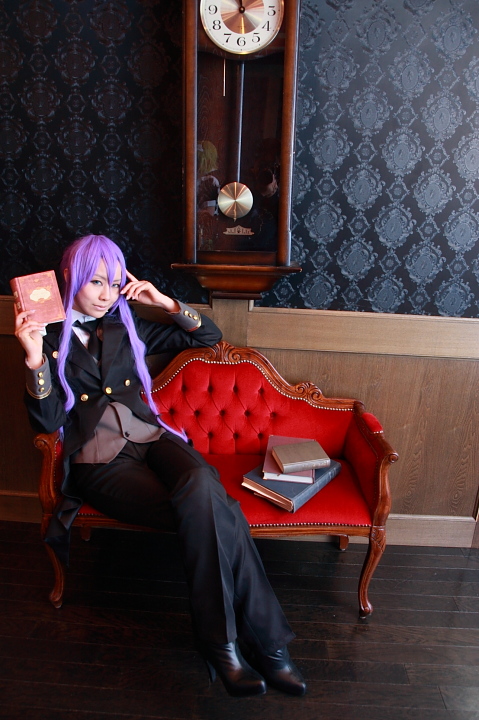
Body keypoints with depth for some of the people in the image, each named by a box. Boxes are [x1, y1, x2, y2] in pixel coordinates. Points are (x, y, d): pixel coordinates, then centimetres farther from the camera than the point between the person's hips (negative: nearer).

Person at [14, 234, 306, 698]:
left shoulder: (127, 328, 17)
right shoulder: (48, 338, 8)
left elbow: (208, 335, 18)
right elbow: (48, 423, -3)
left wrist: (165, 302, 4)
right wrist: (36, 360, -17)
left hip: (152, 438, 4)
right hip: (99, 459, -3)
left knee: (203, 490, -33)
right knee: (212, 510, -29)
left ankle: (220, 643, -19)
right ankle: (264, 641, -15)